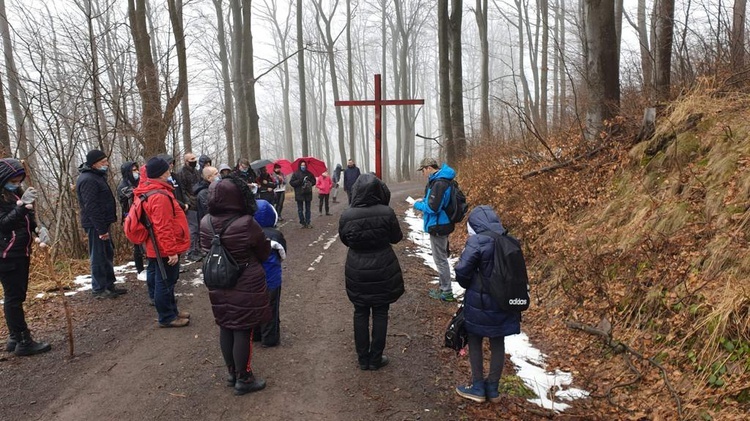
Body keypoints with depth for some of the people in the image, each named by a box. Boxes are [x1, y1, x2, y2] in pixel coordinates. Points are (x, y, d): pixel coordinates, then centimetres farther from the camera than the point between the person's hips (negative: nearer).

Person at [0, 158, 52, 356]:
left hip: (21, 253, 8)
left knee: (17, 296, 12)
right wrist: (22, 205, -33)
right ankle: (23, 342, 0)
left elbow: (28, 219, 16)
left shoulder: (17, 194, 9)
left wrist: (39, 229, -5)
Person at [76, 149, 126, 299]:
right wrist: (101, 229, -23)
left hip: (102, 223, 10)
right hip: (95, 225, -10)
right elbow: (91, 207, -24)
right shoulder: (88, 180, -19)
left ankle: (109, 285, 26)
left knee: (108, 254, 16)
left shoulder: (96, 176, 14)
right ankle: (99, 289, 7)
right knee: (99, 257, -2)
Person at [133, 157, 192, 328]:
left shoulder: (150, 190, 10)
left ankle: (171, 310, 34)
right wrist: (171, 251, -22)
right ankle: (167, 317, 14)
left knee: (168, 281, 20)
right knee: (165, 282, 2)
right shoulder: (160, 196, -24)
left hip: (162, 248, 11)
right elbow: (164, 228, -26)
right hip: (165, 250, -11)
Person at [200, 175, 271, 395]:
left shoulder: (205, 223, -7)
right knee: (243, 331, 5)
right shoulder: (246, 224, -24)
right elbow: (264, 253, -8)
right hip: (246, 287, -6)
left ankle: (232, 373, 33)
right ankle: (243, 379, 18)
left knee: (225, 328, 17)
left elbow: (206, 251, 8)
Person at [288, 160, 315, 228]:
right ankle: (303, 223, 8)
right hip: (299, 194, -2)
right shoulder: (296, 173, -2)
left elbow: (314, 181, 12)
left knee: (308, 209, 6)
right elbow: (291, 182, -7)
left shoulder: (309, 173, 6)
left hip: (308, 194, 2)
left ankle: (308, 223, 11)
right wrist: (300, 181, -17)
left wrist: (310, 183, -11)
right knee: (300, 209, 0)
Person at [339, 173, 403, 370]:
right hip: (382, 269, -1)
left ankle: (363, 358, 24)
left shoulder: (346, 216, -14)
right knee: (380, 313, 13)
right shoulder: (386, 212, -18)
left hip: (357, 271, 1)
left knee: (360, 313, 15)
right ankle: (376, 358, 21)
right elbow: (396, 237, -3)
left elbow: (345, 240, 3)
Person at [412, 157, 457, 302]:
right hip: (441, 224, 10)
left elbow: (433, 208, -26)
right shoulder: (441, 180, 9)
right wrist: (424, 200, 8)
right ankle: (444, 288, 30)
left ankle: (446, 292, 10)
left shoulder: (439, 184, -24)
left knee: (440, 259, 0)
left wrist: (418, 205, -11)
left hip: (438, 226, -10)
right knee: (441, 258, 19)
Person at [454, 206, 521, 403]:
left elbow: (462, 271, -19)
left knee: (475, 341, 13)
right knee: (498, 344, 16)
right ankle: (492, 388, 27)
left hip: (480, 302, -5)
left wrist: (469, 286, 2)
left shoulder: (477, 242, -18)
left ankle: (478, 387, 21)